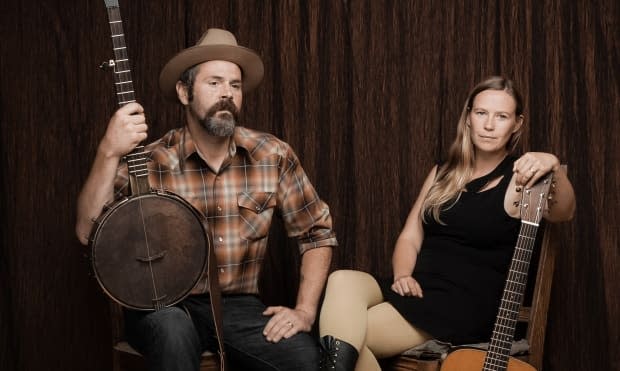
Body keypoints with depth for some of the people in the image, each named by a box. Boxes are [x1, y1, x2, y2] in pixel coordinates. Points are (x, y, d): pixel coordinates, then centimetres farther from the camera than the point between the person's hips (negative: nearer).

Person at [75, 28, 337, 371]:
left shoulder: (273, 156, -4)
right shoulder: (151, 162, -10)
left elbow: (318, 232, 6)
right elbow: (88, 233, -20)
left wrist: (304, 311, -5)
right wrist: (109, 153, -31)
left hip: (239, 306, 2)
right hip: (166, 308, -2)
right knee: (173, 332, -36)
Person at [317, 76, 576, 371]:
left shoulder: (520, 180, 0)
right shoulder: (444, 173, 18)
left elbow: (562, 212, -22)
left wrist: (554, 167, -44)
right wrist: (403, 276, -5)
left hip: (468, 305, -5)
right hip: (417, 290, 6)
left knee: (352, 334, -27)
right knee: (342, 281, -28)